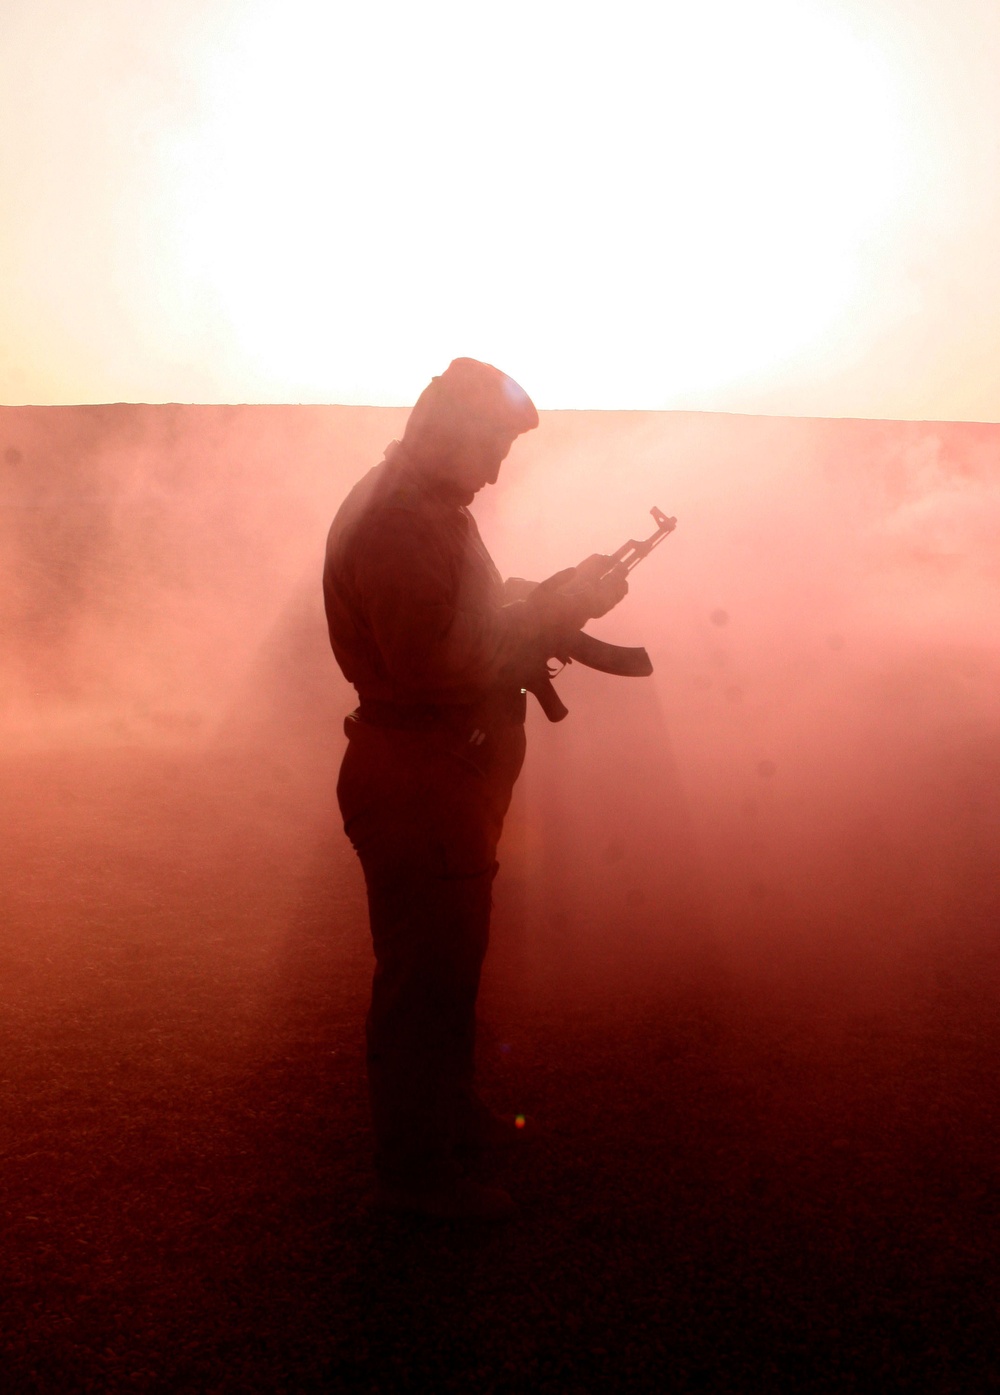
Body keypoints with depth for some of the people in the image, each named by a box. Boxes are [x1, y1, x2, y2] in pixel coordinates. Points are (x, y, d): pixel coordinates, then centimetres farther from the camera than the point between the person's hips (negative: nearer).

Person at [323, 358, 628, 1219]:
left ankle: (453, 1115, 41)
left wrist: (548, 603, 5)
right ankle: (417, 1171, 18)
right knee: (425, 978, 2)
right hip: (416, 787, -11)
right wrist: (553, 611, -21)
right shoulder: (395, 523, -22)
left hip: (447, 776, 11)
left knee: (452, 961, 23)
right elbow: (438, 667, -29)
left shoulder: (428, 509, 13)